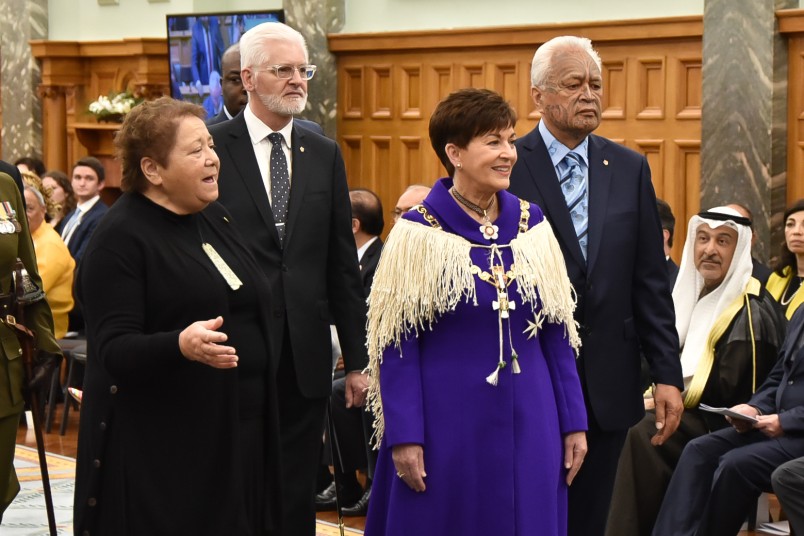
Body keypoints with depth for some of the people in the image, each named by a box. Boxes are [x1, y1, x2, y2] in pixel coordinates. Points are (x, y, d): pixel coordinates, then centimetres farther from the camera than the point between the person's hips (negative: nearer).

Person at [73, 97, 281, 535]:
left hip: (236, 440, 7)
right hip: (157, 450, -7)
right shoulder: (121, 238, -10)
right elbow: (113, 348, -18)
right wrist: (181, 346, -35)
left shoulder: (215, 220, 12)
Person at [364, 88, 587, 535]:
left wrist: (574, 423, 5)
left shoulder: (532, 224, 4)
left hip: (527, 425, 4)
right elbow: (396, 345, -8)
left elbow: (556, 331, 8)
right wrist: (404, 438, -12)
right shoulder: (418, 233, -7)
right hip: (447, 426, -4)